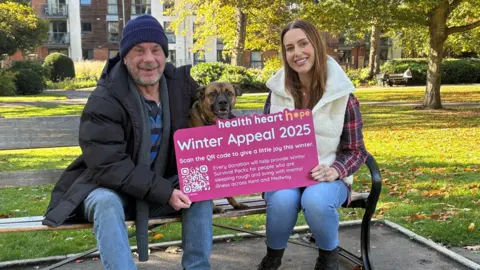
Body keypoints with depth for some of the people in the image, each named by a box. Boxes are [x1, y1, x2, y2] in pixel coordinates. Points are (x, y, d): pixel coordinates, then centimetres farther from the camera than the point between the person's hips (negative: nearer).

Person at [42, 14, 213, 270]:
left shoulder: (180, 83, -3)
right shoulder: (104, 101, -19)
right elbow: (108, 166, -25)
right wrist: (163, 192, -31)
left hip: (163, 185, 5)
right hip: (108, 187, -4)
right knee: (107, 204, -36)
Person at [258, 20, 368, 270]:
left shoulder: (342, 96, -6)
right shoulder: (277, 91, 2)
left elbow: (356, 151, -1)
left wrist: (334, 170, -21)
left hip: (326, 177, -1)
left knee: (316, 201, -35)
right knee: (282, 200, -33)